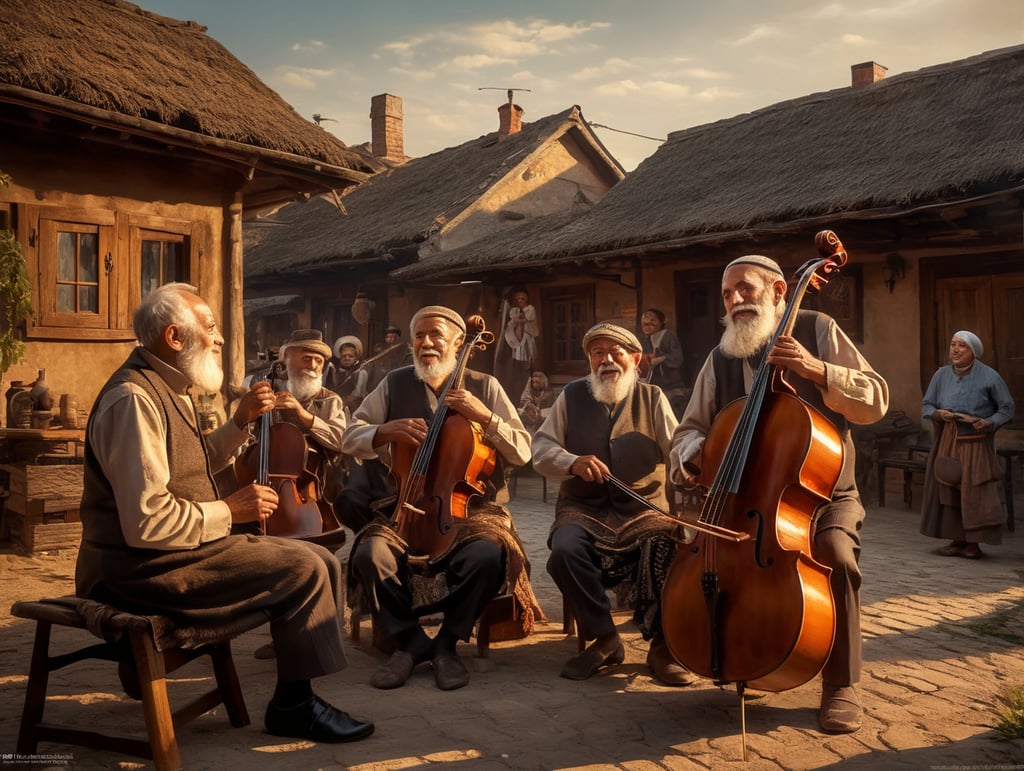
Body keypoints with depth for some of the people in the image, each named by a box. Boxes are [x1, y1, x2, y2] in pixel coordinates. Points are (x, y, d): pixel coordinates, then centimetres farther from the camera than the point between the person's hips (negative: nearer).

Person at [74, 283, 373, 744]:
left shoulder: (168, 389, 12)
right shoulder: (134, 398, -21)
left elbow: (197, 465, 26)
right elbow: (146, 522, -29)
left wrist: (241, 420, 11)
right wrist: (230, 511, -17)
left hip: (179, 549, 10)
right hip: (143, 567, -10)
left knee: (321, 562, 4)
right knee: (302, 571, -17)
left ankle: (299, 698, 10)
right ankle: (293, 706, 1)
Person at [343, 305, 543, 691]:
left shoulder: (484, 386, 6)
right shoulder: (395, 384, 9)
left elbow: (522, 452, 0)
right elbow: (351, 438, 8)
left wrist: (485, 417, -15)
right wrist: (385, 432, -12)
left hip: (469, 507, -1)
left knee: (488, 554, -33)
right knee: (370, 553, -29)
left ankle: (447, 642, -6)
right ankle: (409, 641, -4)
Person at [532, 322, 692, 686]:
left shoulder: (653, 398, 9)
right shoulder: (571, 396, 10)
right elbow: (540, 449, 5)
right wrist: (572, 462, -16)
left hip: (644, 510, 0)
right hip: (584, 509, 1)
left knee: (671, 549, -30)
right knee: (565, 550, -31)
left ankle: (662, 646, -8)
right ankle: (603, 638, -8)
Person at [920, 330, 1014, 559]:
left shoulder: (989, 376, -4)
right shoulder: (941, 374, 6)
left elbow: (1007, 409, -1)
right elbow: (926, 405, 10)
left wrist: (990, 423, -18)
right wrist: (937, 414, -11)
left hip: (975, 443, -4)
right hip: (947, 443, 4)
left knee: (975, 493, -5)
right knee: (948, 491, 3)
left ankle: (973, 543, 3)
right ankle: (957, 541, 12)